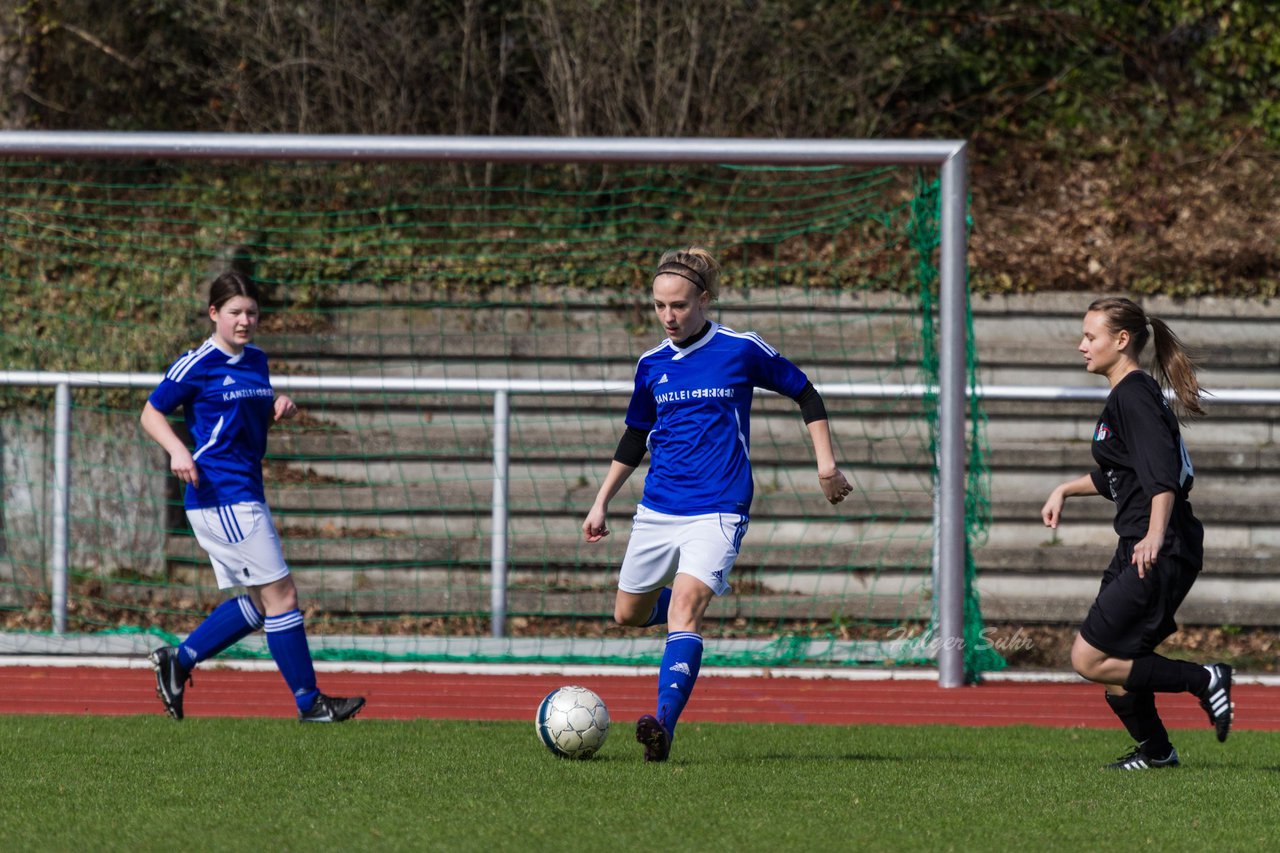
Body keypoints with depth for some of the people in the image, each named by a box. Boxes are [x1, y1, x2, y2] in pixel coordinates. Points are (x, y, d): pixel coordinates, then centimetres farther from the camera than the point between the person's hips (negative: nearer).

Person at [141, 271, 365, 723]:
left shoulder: (256, 360, 14)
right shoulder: (198, 365, -8)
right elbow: (151, 414, -3)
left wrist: (280, 408, 6)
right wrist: (177, 450, -21)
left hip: (246, 495, 9)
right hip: (222, 495, -9)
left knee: (259, 602, 10)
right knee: (280, 594, -8)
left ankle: (178, 660, 17)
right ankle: (309, 702, -4)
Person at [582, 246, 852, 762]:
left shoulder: (741, 351, -5)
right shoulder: (652, 365, 7)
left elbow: (805, 394, 7)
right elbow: (635, 438, 21)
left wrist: (826, 462, 0)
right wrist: (601, 503, 21)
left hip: (717, 511, -5)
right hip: (657, 508, 5)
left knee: (684, 609, -24)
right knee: (628, 615, 12)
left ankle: (664, 725, -34)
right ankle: (684, 599, 46)